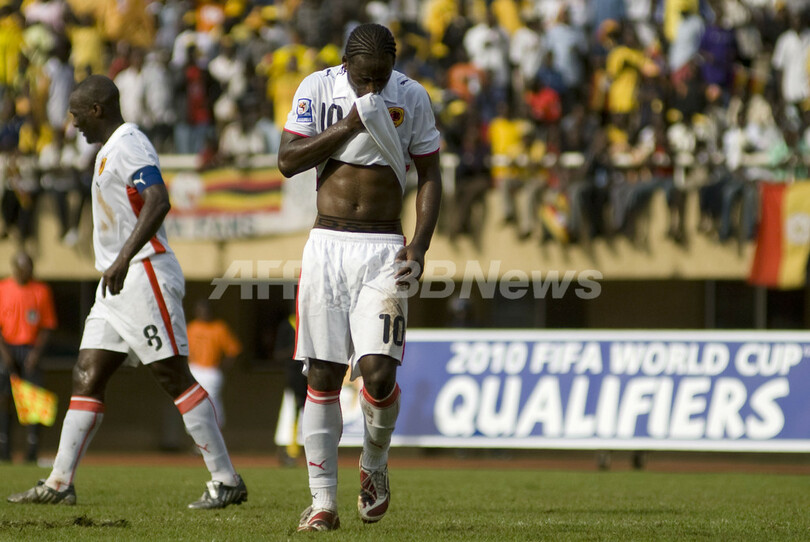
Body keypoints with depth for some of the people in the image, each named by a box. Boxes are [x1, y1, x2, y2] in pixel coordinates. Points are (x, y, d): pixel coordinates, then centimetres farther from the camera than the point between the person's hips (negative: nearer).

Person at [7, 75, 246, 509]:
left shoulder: (129, 145, -12)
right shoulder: (110, 149, 20)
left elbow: (158, 203, -28)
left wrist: (124, 258, -35)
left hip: (144, 276, -10)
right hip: (118, 284, 10)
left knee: (174, 376, -10)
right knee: (86, 378, 7)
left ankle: (226, 481, -7)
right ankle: (59, 483, 8)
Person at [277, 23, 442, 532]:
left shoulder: (412, 97, 0)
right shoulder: (318, 88, 0)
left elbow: (430, 177, 6)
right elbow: (288, 161, -7)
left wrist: (419, 244, -6)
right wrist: (349, 126, -15)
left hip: (383, 251, -1)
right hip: (327, 244, 1)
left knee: (378, 370, -14)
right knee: (322, 376, 0)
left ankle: (375, 465, 15)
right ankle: (323, 501, 5)